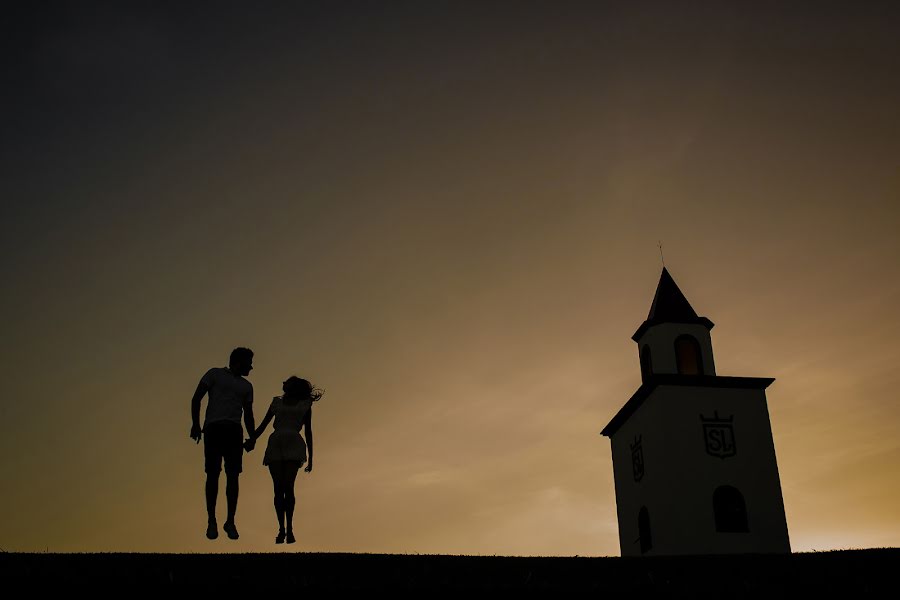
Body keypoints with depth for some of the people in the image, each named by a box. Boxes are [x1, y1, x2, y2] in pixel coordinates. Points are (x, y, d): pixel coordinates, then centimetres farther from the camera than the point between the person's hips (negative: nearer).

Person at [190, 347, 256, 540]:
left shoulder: (246, 386, 24)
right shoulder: (215, 374, 11)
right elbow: (196, 398, 4)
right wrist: (195, 424, -7)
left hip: (234, 431, 4)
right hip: (213, 428, -3)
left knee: (233, 476, -3)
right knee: (213, 474, -4)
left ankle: (230, 522, 4)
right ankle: (211, 521, 3)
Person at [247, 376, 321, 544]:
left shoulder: (305, 405, 18)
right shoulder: (277, 401, 22)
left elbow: (308, 431, 20)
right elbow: (263, 424, 23)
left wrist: (310, 458, 17)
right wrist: (251, 440, 9)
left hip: (294, 445, -2)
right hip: (275, 445, 2)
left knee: (288, 486, -18)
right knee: (278, 488, -5)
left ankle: (289, 528, -19)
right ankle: (282, 528, -1)